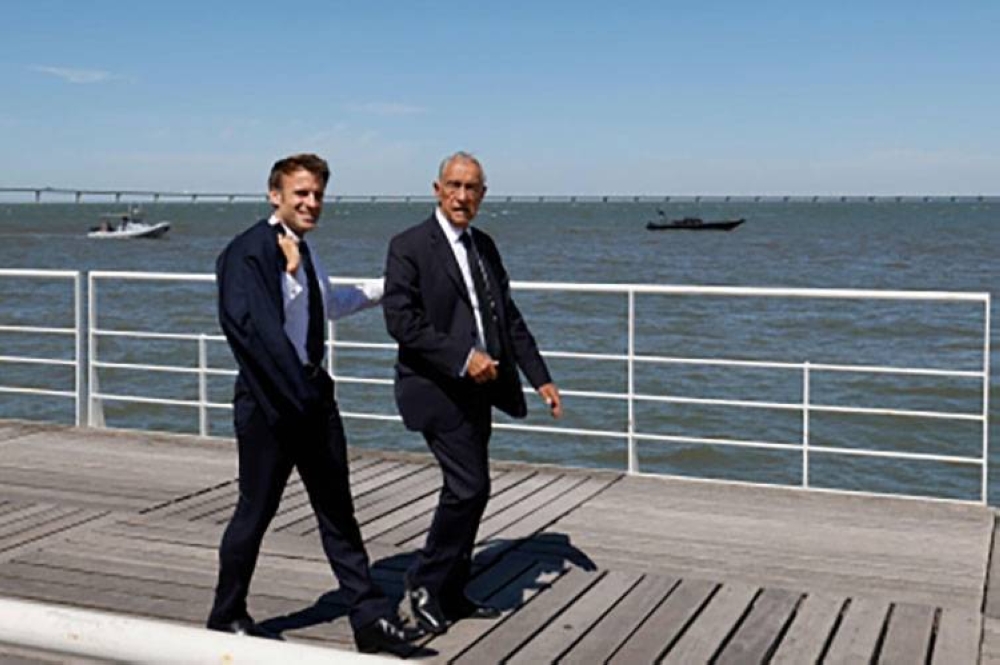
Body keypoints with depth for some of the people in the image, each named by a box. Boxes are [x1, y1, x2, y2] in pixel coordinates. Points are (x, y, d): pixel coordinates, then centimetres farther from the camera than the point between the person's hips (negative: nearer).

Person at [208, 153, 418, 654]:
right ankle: (227, 616, 25)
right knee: (255, 511, 5)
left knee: (338, 510, 9)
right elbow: (249, 327, -24)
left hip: (312, 393, 8)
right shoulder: (249, 251, -15)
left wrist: (383, 288, 35)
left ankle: (370, 617, 15)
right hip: (268, 401, -8)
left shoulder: (302, 250, 13)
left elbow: (326, 305, 31)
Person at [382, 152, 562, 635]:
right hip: (436, 389, -7)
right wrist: (462, 357, -21)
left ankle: (451, 593, 23)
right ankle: (424, 580, 6)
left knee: (466, 488, 11)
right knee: (471, 486, -13)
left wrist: (540, 377, 10)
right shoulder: (409, 246, -9)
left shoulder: (484, 246, 13)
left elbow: (508, 316, 16)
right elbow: (400, 320, -17)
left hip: (476, 389, 7)